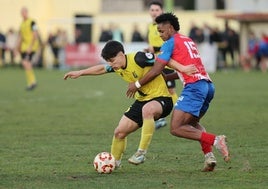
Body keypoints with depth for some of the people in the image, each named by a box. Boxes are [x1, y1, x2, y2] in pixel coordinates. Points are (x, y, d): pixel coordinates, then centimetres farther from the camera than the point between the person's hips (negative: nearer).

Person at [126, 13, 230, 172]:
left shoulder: (171, 43, 1)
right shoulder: (188, 41, 26)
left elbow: (156, 70, -3)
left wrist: (137, 84, 9)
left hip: (194, 86, -9)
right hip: (208, 85, 9)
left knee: (176, 128, -10)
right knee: (193, 123, 26)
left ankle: (215, 140, -22)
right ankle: (209, 156, 4)